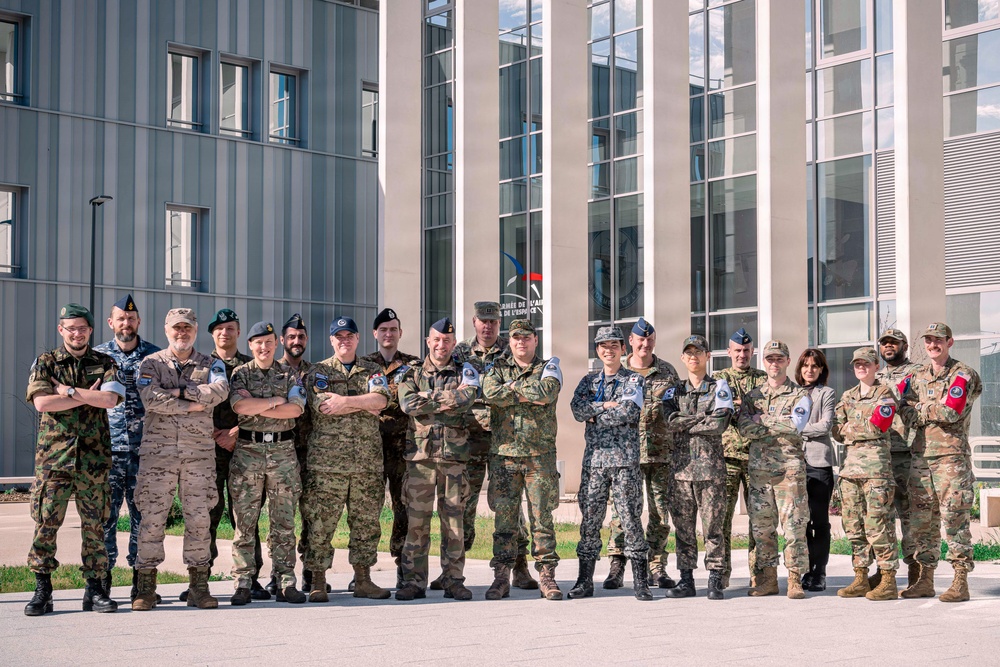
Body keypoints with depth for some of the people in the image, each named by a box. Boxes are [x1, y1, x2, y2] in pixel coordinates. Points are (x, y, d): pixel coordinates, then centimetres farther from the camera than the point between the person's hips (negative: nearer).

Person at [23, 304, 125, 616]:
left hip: (94, 458, 1)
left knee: (94, 524, 3)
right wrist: (88, 395, -8)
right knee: (46, 522, -3)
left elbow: (110, 399, -9)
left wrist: (67, 390, -7)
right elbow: (42, 402, -9)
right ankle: (42, 590, 3)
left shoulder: (105, 364, 9)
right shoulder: (45, 362, 8)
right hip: (53, 453, -1)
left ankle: (95, 590, 10)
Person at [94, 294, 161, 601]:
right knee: (105, 514, -2)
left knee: (143, 514, 2)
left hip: (145, 449, 0)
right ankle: (103, 578, 5)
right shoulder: (97, 355, 9)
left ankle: (141, 578, 10)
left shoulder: (156, 356, 8)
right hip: (107, 449, 0)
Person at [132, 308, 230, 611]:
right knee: (152, 518, -2)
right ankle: (145, 587, 5)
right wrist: (193, 405, -11)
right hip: (158, 451, -1)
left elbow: (219, 391, -10)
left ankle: (199, 587, 10)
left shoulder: (210, 365, 11)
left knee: (199, 518, 3)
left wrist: (180, 391, -11)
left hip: (199, 452, 1)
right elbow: (151, 399, -11)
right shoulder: (151, 364, 7)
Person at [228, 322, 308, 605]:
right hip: (248, 451, -1)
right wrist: (276, 401, -5)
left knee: (284, 522, 3)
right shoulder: (240, 374, 7)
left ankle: (286, 582, 7)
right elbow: (239, 406, -11)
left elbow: (296, 409, -6)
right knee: (244, 521, -1)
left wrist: (257, 407, -9)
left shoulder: (290, 375, 11)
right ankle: (243, 584, 3)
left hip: (283, 451, 1)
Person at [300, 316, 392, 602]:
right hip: (326, 461, -3)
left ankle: (363, 580, 15)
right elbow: (322, 406, -10)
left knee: (366, 523, 7)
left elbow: (381, 399, -5)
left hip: (368, 461, 3)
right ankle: (318, 583, 3)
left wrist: (345, 401, -12)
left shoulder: (372, 371, 15)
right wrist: (365, 405, -6)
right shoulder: (318, 372, 8)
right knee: (320, 524, -3)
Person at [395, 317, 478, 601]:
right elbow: (408, 404, -9)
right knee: (416, 521, -1)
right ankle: (414, 581, 4)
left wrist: (428, 398, -8)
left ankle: (454, 580, 10)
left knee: (454, 520, 3)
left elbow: (466, 399, -12)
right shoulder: (412, 374, 12)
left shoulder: (465, 372, 10)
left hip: (454, 456, 0)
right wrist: (448, 399, -7)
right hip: (420, 455, 0)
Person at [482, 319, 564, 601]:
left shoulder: (548, 368, 9)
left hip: (540, 454, -1)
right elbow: (490, 392, -10)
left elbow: (547, 392, -14)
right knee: (504, 517, 2)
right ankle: (501, 577, 7)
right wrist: (528, 395, -9)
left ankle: (547, 575, 5)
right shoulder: (498, 368, 12)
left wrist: (513, 387, -7)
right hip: (504, 453, 1)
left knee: (542, 517, 0)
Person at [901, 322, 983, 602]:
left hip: (951, 456, -6)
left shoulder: (963, 374, -3)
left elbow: (951, 411, -16)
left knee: (955, 520, -6)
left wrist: (919, 406, -4)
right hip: (920, 456, 6)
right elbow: (909, 418, 15)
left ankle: (960, 582, -2)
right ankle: (925, 579, 15)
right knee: (922, 521, 8)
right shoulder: (917, 377, 16)